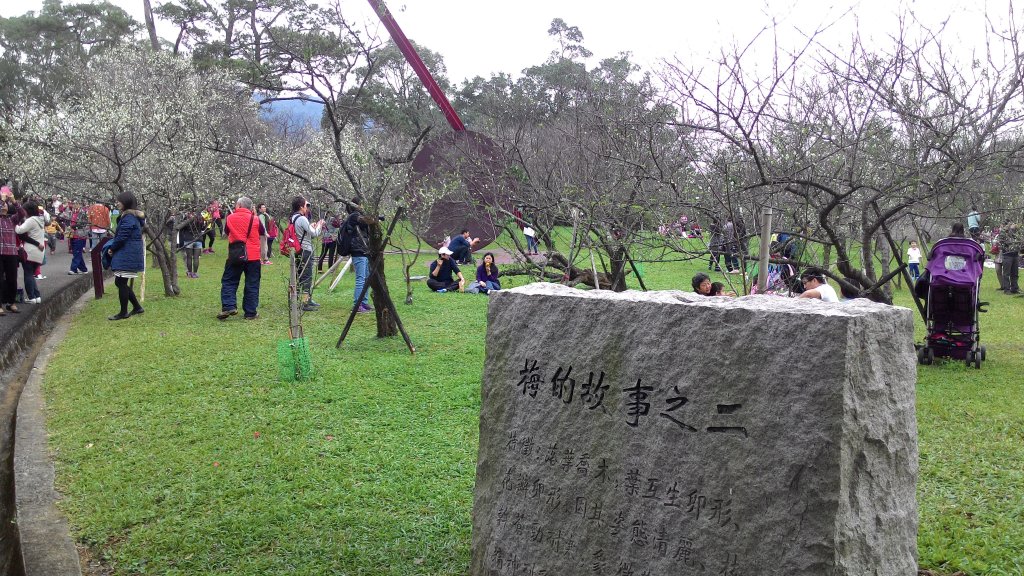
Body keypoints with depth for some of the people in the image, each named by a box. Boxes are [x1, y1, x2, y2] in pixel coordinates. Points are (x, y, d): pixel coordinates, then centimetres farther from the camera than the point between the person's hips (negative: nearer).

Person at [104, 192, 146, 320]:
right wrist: (113, 247, 10)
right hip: (131, 255, 10)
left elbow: (122, 237, -19)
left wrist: (112, 248, -4)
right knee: (120, 282, 15)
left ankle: (123, 313, 6)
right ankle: (137, 307, 20)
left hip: (127, 256, -10)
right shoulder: (134, 216, 15)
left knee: (121, 282, -2)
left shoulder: (128, 218, -16)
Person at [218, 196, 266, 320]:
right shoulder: (255, 219, 0)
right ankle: (250, 313, 8)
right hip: (253, 256, 0)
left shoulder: (229, 218, 2)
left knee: (228, 282, 12)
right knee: (252, 285, 6)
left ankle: (228, 306, -2)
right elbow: (263, 237, 9)